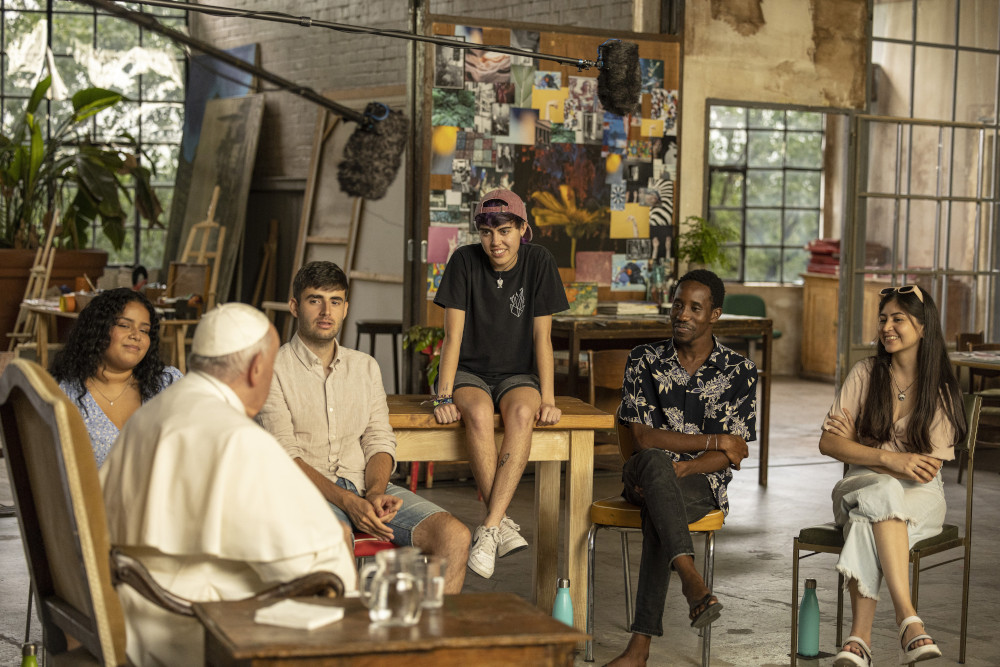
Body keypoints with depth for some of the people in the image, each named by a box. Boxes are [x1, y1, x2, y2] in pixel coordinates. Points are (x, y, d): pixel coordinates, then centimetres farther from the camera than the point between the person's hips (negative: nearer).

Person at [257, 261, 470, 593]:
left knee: (455, 535, -19)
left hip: (367, 486, 5)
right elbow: (285, 456, -7)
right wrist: (348, 502, -19)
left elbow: (379, 441, 13)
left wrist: (375, 492, -10)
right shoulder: (273, 370, 1)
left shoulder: (365, 367, 19)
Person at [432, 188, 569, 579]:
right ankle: (504, 524, -30)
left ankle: (489, 530, -38)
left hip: (517, 374, 1)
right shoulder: (465, 261, -7)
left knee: (522, 413, -34)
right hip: (469, 373, -1)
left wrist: (547, 399, -13)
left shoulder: (539, 262, -3)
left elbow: (542, 336, -4)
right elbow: (453, 336, -9)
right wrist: (444, 397, -19)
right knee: (479, 414, -36)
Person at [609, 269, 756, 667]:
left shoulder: (739, 372, 4)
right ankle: (689, 575, -51)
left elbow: (731, 457, -2)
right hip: (642, 476, 1)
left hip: (703, 484, -1)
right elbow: (643, 437, -2)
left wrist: (674, 470, -18)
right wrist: (713, 440, -7)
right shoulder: (644, 361, 7)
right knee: (653, 461, -37)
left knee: (657, 514, -35)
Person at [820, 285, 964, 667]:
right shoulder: (865, 374, 4)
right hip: (861, 485, 1)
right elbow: (828, 442, -3)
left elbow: (927, 470, -6)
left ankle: (859, 636, -41)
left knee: (868, 516, -37)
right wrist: (889, 458, -18)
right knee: (884, 493, -37)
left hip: (919, 497, -1)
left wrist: (856, 446, -5)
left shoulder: (941, 391, -1)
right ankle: (908, 621, -46)